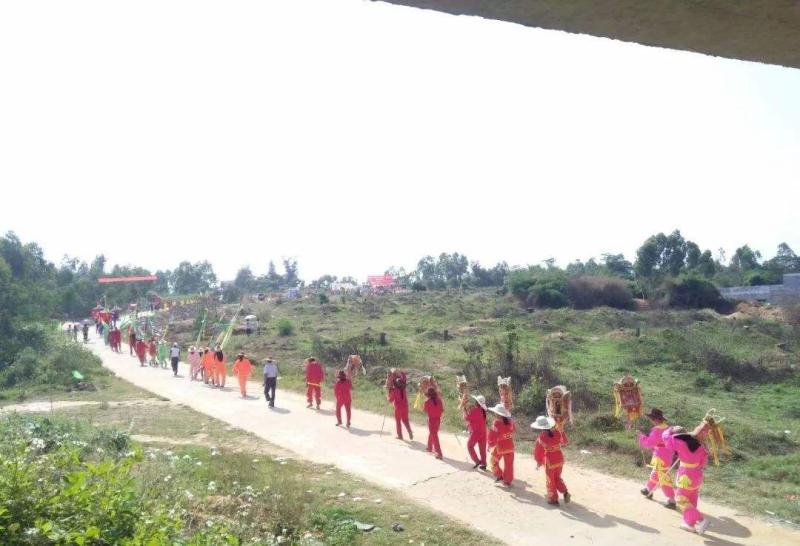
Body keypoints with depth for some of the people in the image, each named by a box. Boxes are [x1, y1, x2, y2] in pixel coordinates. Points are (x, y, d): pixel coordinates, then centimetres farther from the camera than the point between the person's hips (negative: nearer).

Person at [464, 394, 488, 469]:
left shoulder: (474, 410, -18)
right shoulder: (483, 410, 6)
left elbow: (466, 418, -17)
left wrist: (464, 410, -8)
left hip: (475, 432, -7)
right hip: (483, 432, 7)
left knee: (470, 446, 9)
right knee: (482, 448, 11)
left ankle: (477, 461, 2)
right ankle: (483, 464, 15)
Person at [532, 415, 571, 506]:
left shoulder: (540, 439, -17)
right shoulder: (557, 433, -6)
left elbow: (537, 452, -7)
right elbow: (564, 442, 13)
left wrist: (538, 463, 7)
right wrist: (562, 432, 26)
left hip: (549, 462, -4)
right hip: (560, 460, 4)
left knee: (550, 481, 13)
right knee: (557, 478, 24)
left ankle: (553, 499, 21)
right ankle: (565, 492, 7)